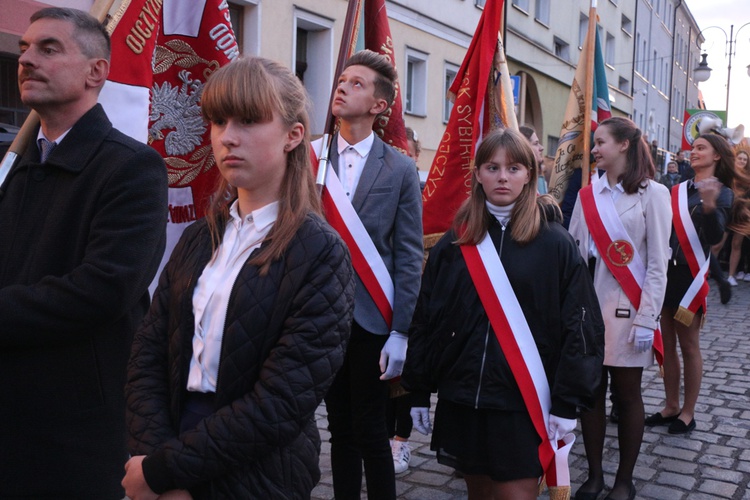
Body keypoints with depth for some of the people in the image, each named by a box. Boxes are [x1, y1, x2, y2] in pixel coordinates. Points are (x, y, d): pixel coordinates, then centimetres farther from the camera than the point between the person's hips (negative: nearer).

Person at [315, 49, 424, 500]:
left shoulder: (400, 169, -2)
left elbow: (409, 256, -3)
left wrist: (400, 332, -7)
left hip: (372, 318, -2)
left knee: (371, 433, 6)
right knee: (341, 430, 15)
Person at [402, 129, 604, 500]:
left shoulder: (554, 242, -3)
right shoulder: (454, 243, 5)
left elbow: (579, 323, -5)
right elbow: (424, 320, 7)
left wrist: (567, 402, -9)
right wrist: (418, 392, 6)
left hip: (524, 403, -3)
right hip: (460, 398, 3)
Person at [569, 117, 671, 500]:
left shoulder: (652, 194, -4)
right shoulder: (588, 195, 7)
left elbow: (657, 264, -6)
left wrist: (647, 319, -11)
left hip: (626, 309, -3)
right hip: (587, 306, 3)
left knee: (626, 395, 6)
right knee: (589, 392, 8)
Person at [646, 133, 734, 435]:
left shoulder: (721, 193, -4)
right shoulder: (678, 189, 10)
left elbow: (715, 236, -18)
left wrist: (709, 205, -35)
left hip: (690, 275, -5)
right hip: (666, 272, 5)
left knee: (689, 347, 4)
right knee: (666, 344, 11)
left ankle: (688, 412, 16)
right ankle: (671, 406, 23)